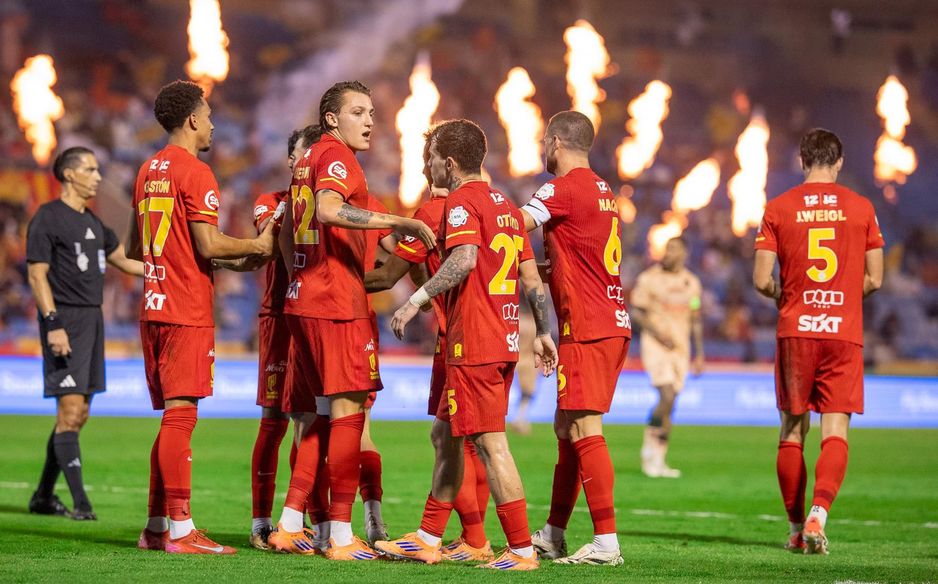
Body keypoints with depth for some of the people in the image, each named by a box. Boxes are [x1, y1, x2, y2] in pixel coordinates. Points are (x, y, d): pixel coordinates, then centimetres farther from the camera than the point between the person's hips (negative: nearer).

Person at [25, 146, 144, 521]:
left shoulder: (93, 222, 18)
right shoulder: (47, 219, -7)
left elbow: (125, 262, 27)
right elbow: (37, 275, -12)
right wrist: (53, 325, -20)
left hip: (92, 320, 9)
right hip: (65, 321, -9)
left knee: (79, 414, 9)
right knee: (70, 411, -12)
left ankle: (43, 496, 18)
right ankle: (80, 502, -13)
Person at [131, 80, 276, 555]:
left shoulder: (148, 171, 17)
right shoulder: (195, 173, -10)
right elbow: (208, 245, -17)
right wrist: (258, 247, -1)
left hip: (153, 307, 9)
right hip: (188, 312, -9)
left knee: (171, 417, 13)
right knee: (180, 416, -10)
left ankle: (156, 526, 13)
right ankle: (180, 530, -11)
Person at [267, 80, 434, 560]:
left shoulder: (308, 160, 20)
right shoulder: (336, 155, -9)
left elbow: (286, 235, 25)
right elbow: (329, 210, -29)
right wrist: (398, 222, -30)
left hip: (303, 300, 10)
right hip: (338, 304, -10)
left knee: (318, 414, 14)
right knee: (348, 408, -8)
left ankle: (290, 524, 13)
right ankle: (341, 537, -9)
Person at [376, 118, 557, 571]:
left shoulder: (462, 202, -9)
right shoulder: (505, 206, 17)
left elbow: (465, 260, -27)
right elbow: (531, 277, 18)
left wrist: (416, 300, -24)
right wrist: (543, 333, 21)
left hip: (473, 345, -9)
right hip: (505, 342, 9)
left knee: (490, 442, -7)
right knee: (446, 435, 17)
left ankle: (522, 550, -7)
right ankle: (428, 539, 23)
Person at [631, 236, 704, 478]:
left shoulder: (691, 282, 10)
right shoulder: (649, 278, -5)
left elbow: (695, 320, 16)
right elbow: (636, 311, -4)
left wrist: (699, 354, 13)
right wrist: (657, 333, -16)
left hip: (680, 348, 5)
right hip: (656, 346, -5)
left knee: (669, 404, 5)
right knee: (667, 397, -20)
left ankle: (658, 459, 11)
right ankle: (650, 445, -2)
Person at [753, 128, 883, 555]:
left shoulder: (778, 208, 1)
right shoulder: (861, 208, 3)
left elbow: (761, 280, -3)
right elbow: (874, 279, 4)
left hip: (794, 331, 0)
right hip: (844, 332, 0)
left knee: (793, 430, 10)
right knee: (835, 431, -2)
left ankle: (796, 528, 13)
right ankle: (818, 514, -23)